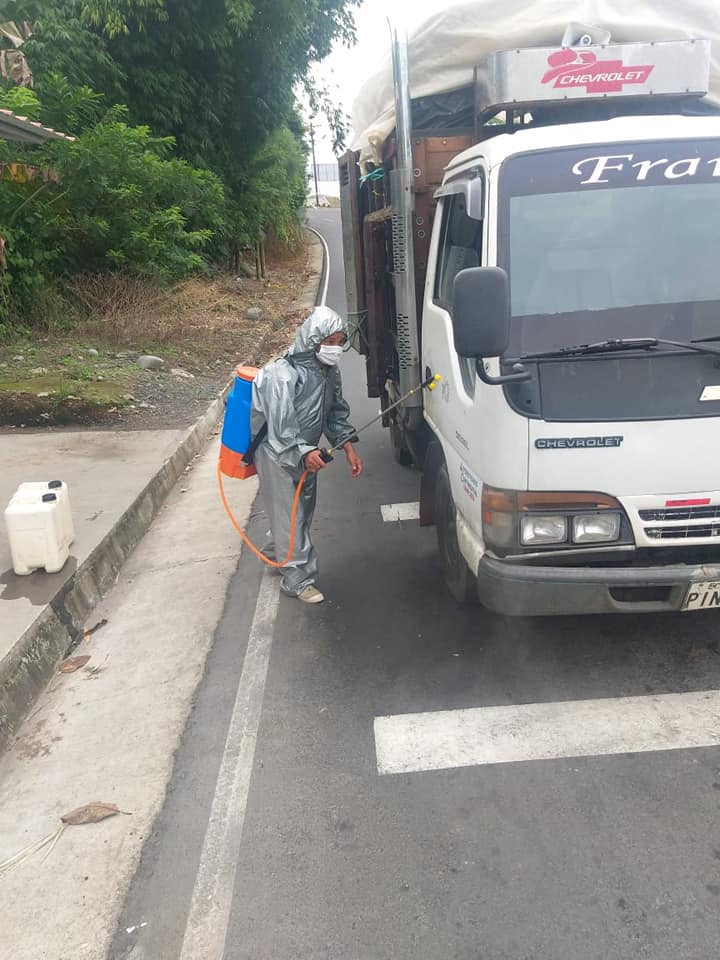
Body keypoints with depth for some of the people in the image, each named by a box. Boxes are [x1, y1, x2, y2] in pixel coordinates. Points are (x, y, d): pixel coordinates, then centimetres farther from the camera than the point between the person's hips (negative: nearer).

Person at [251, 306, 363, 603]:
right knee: (289, 515, -3)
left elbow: (337, 412, 7)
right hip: (277, 453, -8)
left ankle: (278, 554, 42)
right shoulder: (284, 374, -26)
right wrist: (304, 453, -46)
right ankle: (298, 580, 8)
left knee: (304, 509, 19)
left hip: (307, 452, 8)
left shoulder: (329, 371, -1)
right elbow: (280, 426, -32)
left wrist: (348, 447, -5)